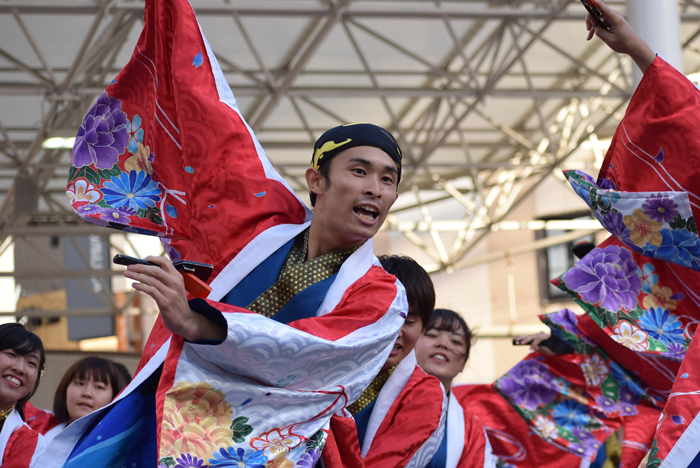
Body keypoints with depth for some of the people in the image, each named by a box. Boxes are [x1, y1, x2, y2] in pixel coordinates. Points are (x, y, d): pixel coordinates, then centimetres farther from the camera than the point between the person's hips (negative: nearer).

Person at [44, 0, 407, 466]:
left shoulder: (381, 296, 2)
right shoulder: (272, 221, 13)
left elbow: (305, 355, -15)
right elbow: (211, 118, 18)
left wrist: (195, 322, -29)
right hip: (165, 409, 3)